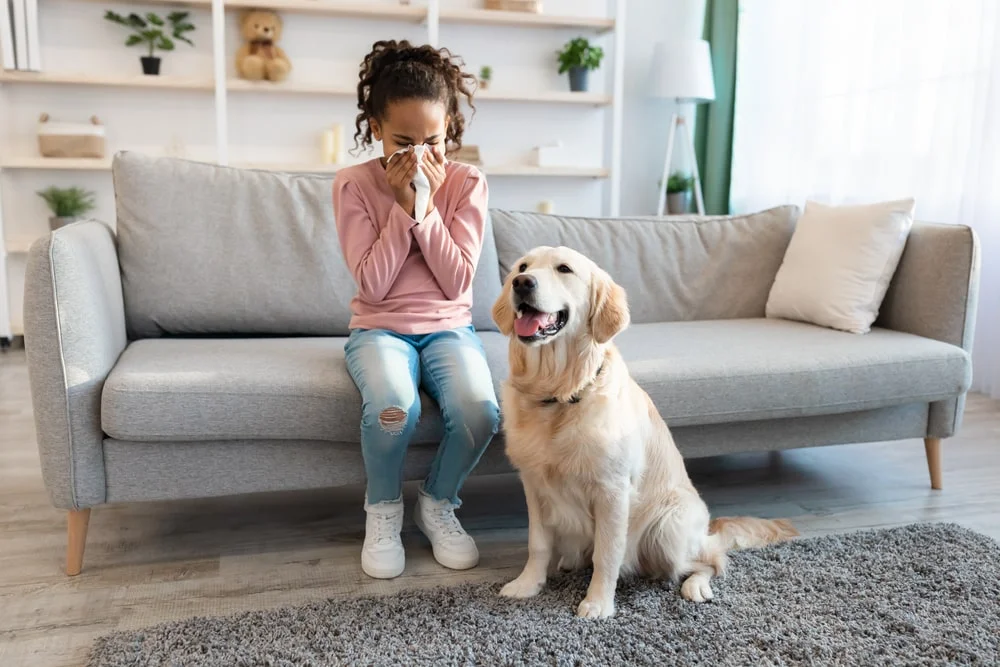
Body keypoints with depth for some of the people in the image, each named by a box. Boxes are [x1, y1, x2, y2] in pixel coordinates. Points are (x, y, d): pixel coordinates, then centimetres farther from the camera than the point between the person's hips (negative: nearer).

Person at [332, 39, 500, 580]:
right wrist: (403, 205, -16)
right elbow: (372, 284, -12)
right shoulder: (353, 184, -5)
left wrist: (427, 206, -16)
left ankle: (438, 502, 5)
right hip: (379, 328, -1)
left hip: (447, 327, 2)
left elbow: (457, 282, -8)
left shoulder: (467, 184, -2)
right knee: (393, 404, -35)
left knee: (480, 410, -29)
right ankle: (383, 508, -1)